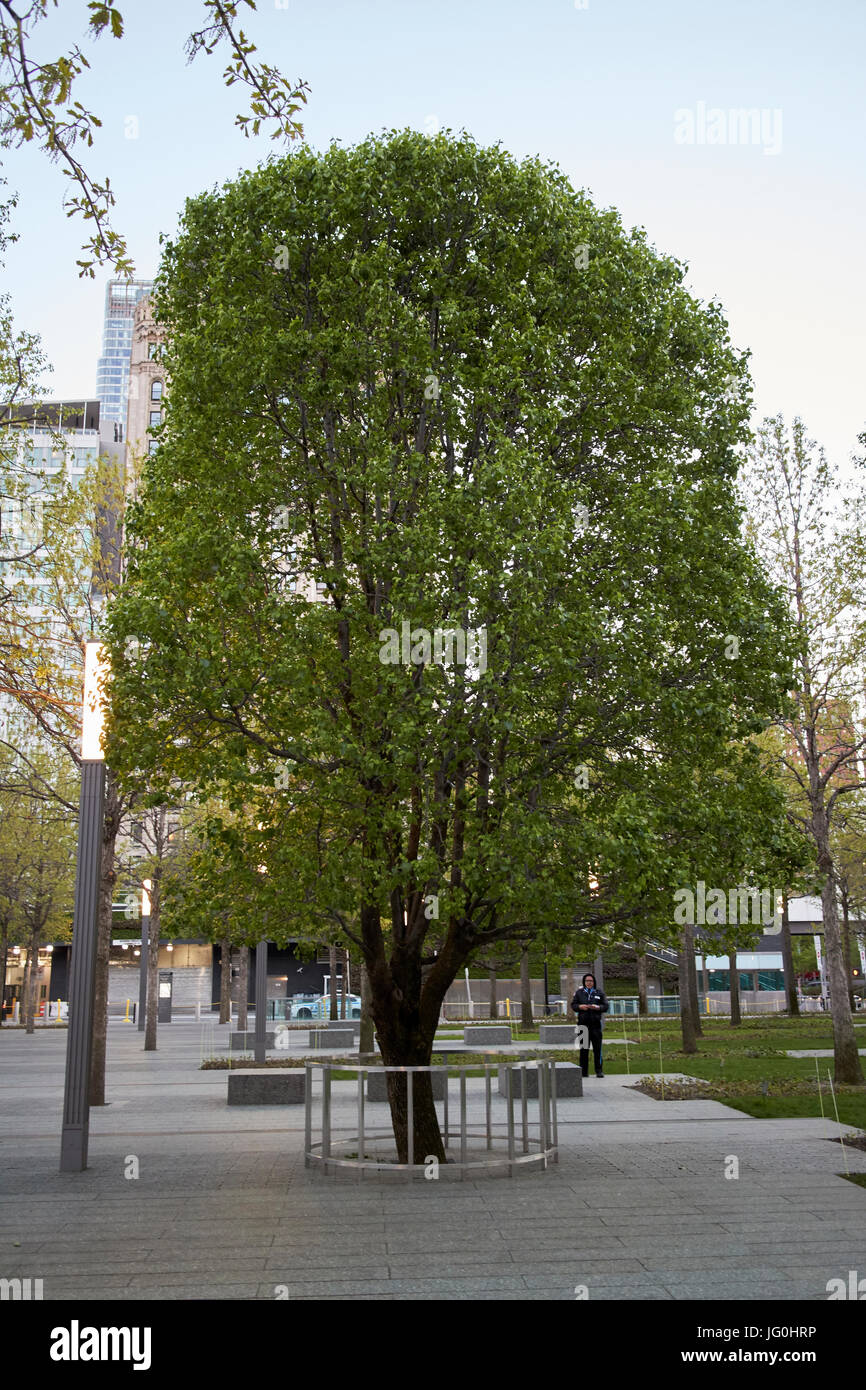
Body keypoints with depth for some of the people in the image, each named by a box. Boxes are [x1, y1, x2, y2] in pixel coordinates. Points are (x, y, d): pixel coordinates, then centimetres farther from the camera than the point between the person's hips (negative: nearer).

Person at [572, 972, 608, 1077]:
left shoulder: (599, 993, 10)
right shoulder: (579, 993, 11)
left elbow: (606, 1006, 7)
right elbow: (573, 1004, 11)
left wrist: (597, 1007, -11)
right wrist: (580, 1007, -8)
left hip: (595, 1023, -1)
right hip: (583, 1023, 1)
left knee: (597, 1048, -3)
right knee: (583, 1048, 2)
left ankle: (599, 1070, 3)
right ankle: (584, 1071, 8)